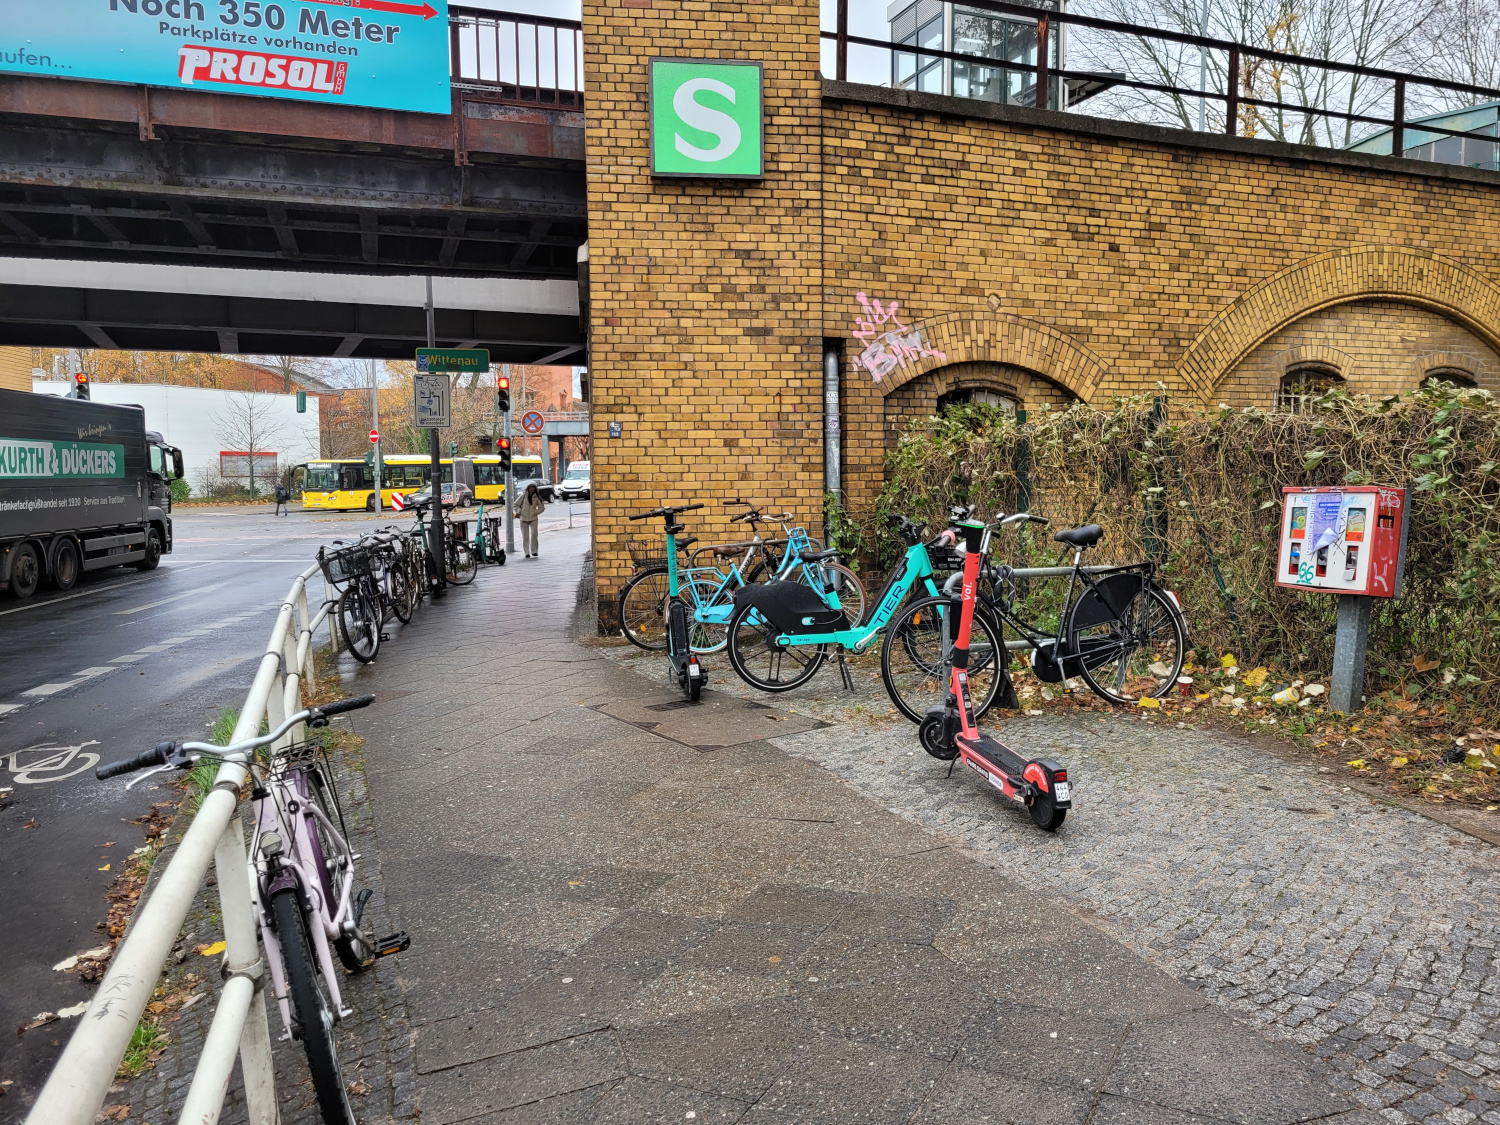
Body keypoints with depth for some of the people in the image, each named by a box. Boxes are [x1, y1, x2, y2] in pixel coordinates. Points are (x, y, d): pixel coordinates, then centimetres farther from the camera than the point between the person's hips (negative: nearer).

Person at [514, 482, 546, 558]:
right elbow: (516, 505, 12)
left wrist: (535, 512, -1)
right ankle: (527, 553, 8)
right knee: (525, 537, 2)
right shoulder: (523, 497, 3)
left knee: (534, 534, -16)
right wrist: (519, 511, -2)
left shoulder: (537, 497, 5)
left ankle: (534, 551, -9)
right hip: (524, 518, 1)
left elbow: (542, 507, 12)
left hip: (533, 518, -1)